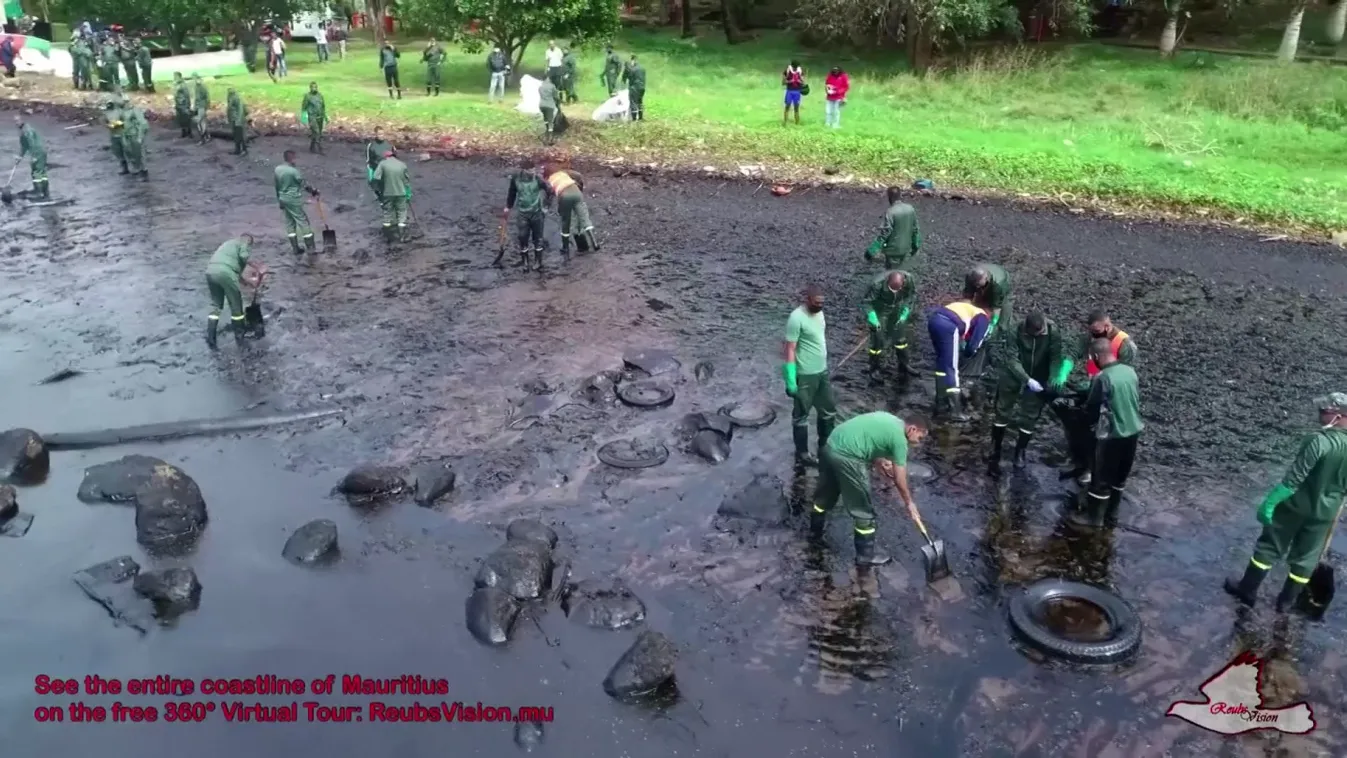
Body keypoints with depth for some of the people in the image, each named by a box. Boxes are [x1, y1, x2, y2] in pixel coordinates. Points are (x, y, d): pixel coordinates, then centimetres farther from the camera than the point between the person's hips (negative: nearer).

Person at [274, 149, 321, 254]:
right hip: (294, 199, -7)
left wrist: (279, 200, 19)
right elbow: (303, 184, -10)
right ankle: (310, 247, 2)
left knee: (289, 223, 12)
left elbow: (277, 186, 10)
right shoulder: (294, 170, -20)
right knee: (303, 221, 1)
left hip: (283, 199, 7)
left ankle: (295, 248, 16)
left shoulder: (277, 169, 2)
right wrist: (313, 191, 7)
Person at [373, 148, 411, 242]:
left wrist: (379, 189, 2)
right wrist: (408, 194, 12)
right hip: (401, 193, 0)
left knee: (387, 213, 12)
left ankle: (387, 236, 18)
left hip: (387, 193, 0)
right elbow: (407, 181, 5)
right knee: (401, 213, 9)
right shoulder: (402, 165, 2)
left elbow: (376, 178, -14)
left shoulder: (382, 163, -4)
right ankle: (401, 235, 7)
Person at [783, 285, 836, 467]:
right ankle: (802, 455, 19)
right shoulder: (797, 318, -21)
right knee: (801, 416, 7)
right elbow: (789, 350, -20)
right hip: (805, 375, -8)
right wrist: (790, 379, -21)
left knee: (829, 411, 19)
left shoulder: (819, 313, 4)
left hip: (822, 371, 9)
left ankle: (825, 448, 37)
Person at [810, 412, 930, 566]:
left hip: (830, 447, 9)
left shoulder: (890, 420, 18)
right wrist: (909, 503, 14)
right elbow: (900, 480, 0)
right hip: (846, 457, -9)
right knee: (863, 510, 6)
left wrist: (880, 464, 24)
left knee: (826, 493, 30)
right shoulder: (899, 438, -6)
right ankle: (866, 555, 17)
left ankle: (815, 529, 51)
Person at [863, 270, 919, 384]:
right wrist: (874, 320, -30)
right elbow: (868, 302, -22)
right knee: (878, 340, -1)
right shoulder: (877, 284, -37)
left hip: (897, 309, 4)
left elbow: (912, 296, -7)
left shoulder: (909, 279, -28)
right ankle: (875, 369, 18)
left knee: (901, 337, 15)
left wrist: (904, 315, -13)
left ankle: (904, 365, 35)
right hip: (880, 311, -4)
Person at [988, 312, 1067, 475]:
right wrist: (1027, 379, -35)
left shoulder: (1053, 331, -22)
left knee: (1029, 418, 6)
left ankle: (1020, 453, 24)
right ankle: (994, 454, 18)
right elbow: (1011, 358, -26)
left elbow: (1055, 357, -18)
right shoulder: (1016, 330, -26)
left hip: (1038, 380, 1)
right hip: (1014, 377, -1)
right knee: (1002, 413, 6)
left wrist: (1053, 379, -34)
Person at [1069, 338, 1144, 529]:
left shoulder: (1102, 378, -22)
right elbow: (1138, 400, 13)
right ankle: (1112, 511, 34)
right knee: (1120, 475, 21)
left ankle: (1094, 516, 18)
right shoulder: (1130, 371, 0)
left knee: (1101, 477, 7)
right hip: (1133, 431, 7)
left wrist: (1088, 421, 8)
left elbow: (1092, 409, -12)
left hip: (1112, 435, -7)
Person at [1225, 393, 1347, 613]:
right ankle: (1286, 602, 31)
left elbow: (1293, 478, -25)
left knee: (1269, 547, 12)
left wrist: (1269, 502, -18)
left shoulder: (1319, 440, -26)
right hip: (1325, 513, 5)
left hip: (1296, 505, -5)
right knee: (1305, 558, 18)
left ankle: (1247, 591, 24)